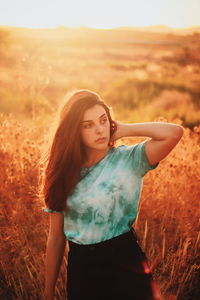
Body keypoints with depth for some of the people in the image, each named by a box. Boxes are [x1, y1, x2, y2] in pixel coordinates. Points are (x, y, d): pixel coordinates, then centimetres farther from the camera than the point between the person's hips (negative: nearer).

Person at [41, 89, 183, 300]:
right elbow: (56, 238, 3)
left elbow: (174, 132, -26)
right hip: (80, 269, 3)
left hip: (125, 265, -3)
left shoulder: (129, 159, -9)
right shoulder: (64, 173, -1)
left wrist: (123, 130, -14)